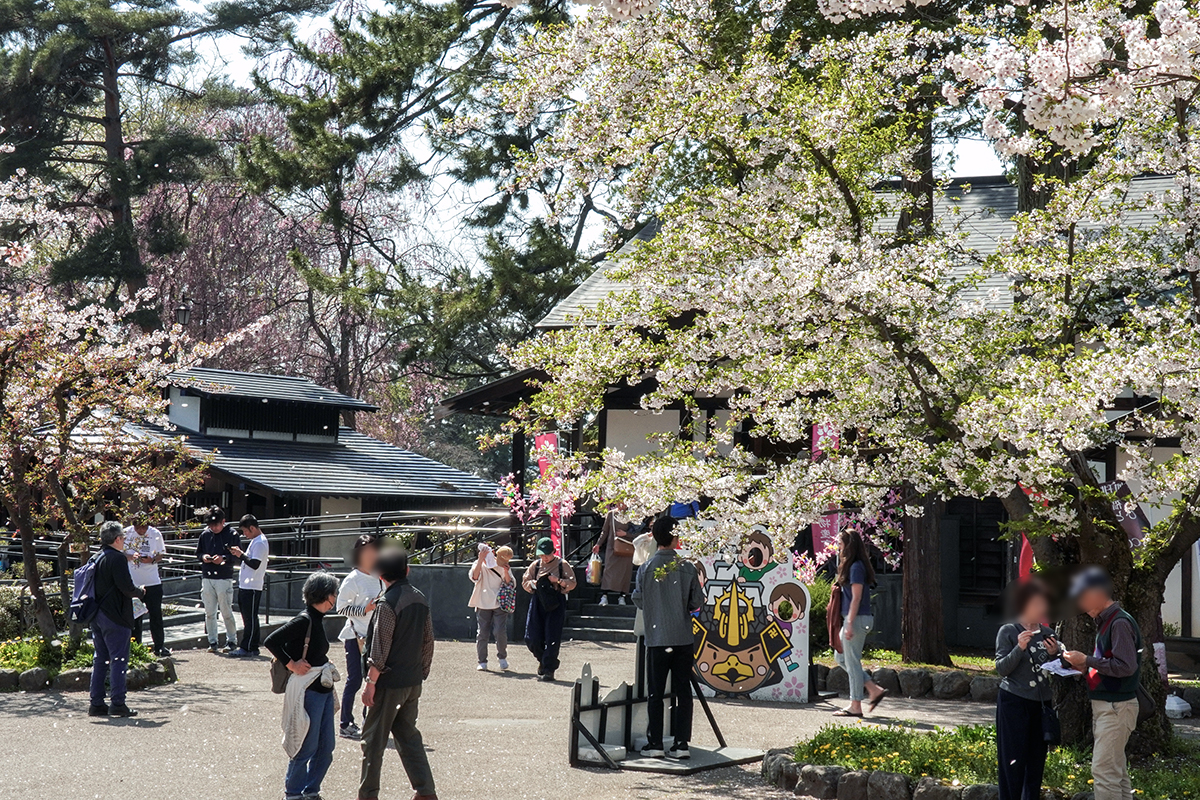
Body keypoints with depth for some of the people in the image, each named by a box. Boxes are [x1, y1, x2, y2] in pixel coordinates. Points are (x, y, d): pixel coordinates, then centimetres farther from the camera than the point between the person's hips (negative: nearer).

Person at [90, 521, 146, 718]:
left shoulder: (97, 558, 13)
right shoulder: (117, 558, -13)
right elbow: (126, 587, -18)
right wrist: (140, 592, 1)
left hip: (97, 616, 9)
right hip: (115, 617, -9)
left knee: (100, 660, 12)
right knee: (119, 659, -5)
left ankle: (96, 703, 12)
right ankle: (117, 703, -7)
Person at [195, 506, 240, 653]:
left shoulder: (232, 535, -2)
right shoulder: (205, 534, 10)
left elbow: (236, 556, -2)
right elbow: (198, 553, 17)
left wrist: (224, 558, -19)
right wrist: (203, 557, -5)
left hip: (224, 579, -4)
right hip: (207, 578, 4)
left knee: (226, 612, -1)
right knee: (209, 613, 6)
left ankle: (231, 640, 12)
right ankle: (212, 642, 14)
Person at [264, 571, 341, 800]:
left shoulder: (318, 620, 10)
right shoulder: (304, 620, -17)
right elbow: (271, 641, -22)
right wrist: (291, 664, -18)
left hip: (323, 690, 9)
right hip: (308, 691, -9)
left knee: (326, 746, 12)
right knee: (307, 746, 0)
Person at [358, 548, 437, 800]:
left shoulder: (388, 603, -16)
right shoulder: (420, 600, 6)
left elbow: (379, 650, -17)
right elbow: (428, 643, 11)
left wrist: (371, 684, -13)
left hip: (389, 684, -7)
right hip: (413, 683, 7)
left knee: (374, 739, 4)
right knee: (408, 735, 15)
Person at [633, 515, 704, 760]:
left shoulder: (646, 568, -6)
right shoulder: (686, 567, -6)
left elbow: (638, 599, 1)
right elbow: (697, 602, -2)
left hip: (656, 638, 0)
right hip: (683, 638, 0)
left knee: (656, 693, 6)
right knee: (683, 692, 6)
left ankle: (655, 744, 6)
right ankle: (681, 743, 5)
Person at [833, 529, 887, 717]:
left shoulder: (856, 567, -14)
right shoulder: (853, 566, 14)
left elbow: (856, 598, -18)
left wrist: (850, 624, -20)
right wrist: (848, 622, 20)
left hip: (857, 619, -10)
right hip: (853, 618, 10)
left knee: (852, 661, -4)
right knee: (840, 657, 15)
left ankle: (855, 706, 3)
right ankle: (874, 689, 15)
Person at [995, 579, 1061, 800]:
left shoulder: (1047, 634, 9)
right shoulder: (1008, 632, -5)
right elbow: (1001, 669, -9)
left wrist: (1054, 654, -5)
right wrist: (1019, 648, -22)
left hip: (1041, 703, 5)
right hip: (1014, 702, -5)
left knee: (1036, 758, 6)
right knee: (1013, 760, -5)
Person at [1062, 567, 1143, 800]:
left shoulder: (1120, 623, -16)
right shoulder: (1105, 622, 15)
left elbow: (1127, 666, -24)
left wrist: (1087, 660, -18)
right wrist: (1086, 667, 5)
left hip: (1116, 708, -10)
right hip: (1104, 705, 10)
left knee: (1104, 771, -12)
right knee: (1117, 770, 13)